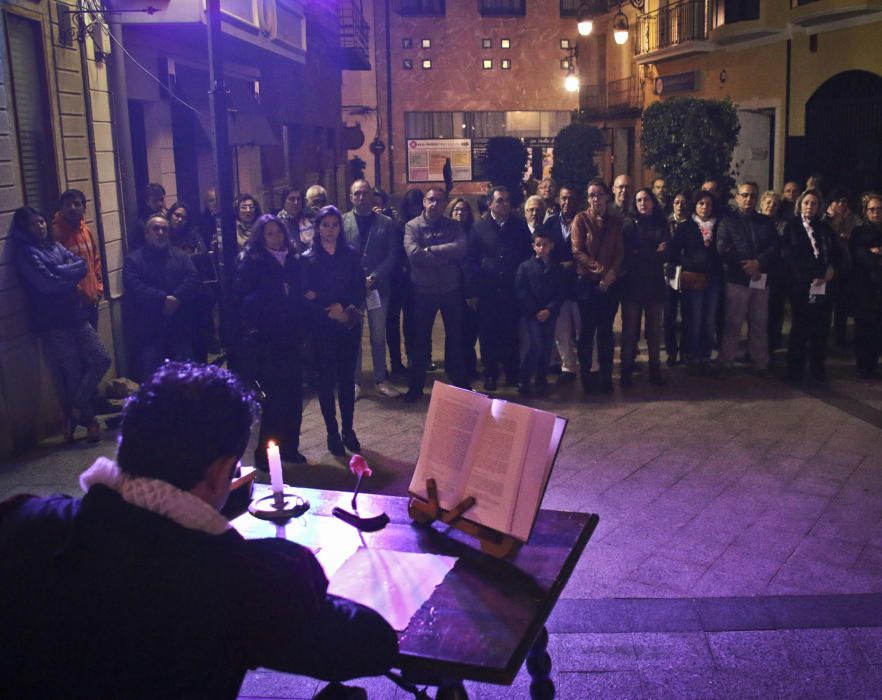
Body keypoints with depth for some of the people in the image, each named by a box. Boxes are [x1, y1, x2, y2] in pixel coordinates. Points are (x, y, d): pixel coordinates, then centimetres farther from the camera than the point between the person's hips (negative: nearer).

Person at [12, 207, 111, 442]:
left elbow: (82, 266, 3)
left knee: (101, 359, 0)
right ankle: (87, 419, 16)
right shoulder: (25, 253, -7)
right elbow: (48, 284, -18)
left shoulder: (55, 246, 15)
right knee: (73, 373, 0)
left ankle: (75, 411, 12)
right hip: (53, 323, -7)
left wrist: (59, 271, -12)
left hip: (76, 316, 7)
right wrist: (71, 277, -2)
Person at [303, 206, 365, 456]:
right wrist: (330, 310, -16)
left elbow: (360, 290, 1)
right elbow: (307, 295, -5)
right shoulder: (308, 259, -2)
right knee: (327, 379, 4)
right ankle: (332, 433, 14)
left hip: (349, 325, 2)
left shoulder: (351, 254, 5)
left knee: (347, 377, 8)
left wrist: (349, 310, -14)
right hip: (322, 327, -2)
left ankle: (348, 430, 19)